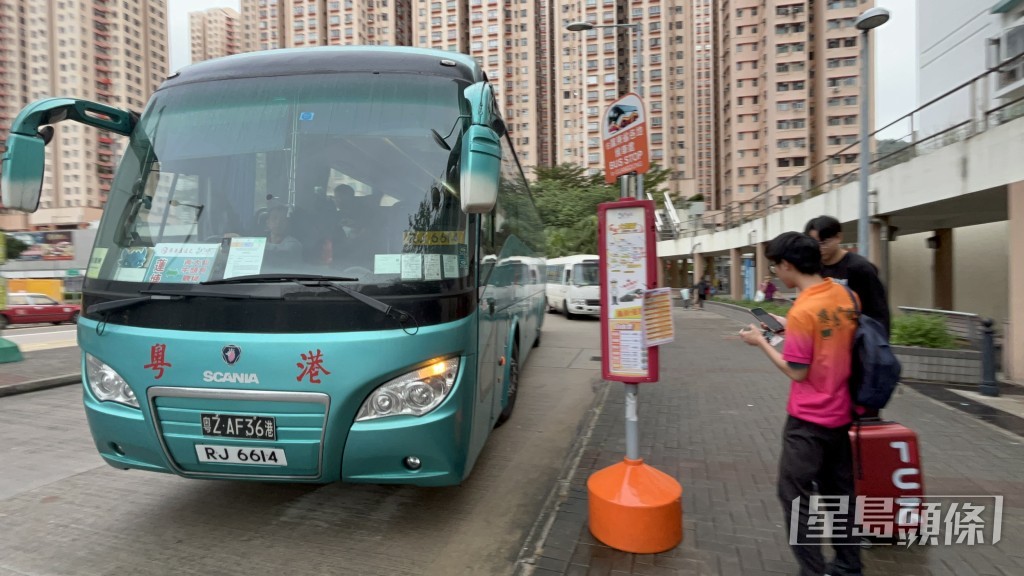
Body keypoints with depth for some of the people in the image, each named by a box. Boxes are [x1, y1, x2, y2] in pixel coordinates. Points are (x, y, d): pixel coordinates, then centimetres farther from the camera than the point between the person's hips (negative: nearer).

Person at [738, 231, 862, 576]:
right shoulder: (846, 296, 1)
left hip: (808, 420, -8)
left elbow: (797, 372, -18)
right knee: (839, 492, 20)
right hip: (842, 414, 8)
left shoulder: (802, 310, -22)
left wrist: (761, 342, -9)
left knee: (795, 496, 4)